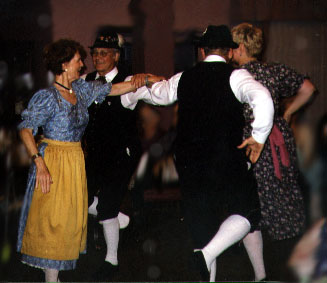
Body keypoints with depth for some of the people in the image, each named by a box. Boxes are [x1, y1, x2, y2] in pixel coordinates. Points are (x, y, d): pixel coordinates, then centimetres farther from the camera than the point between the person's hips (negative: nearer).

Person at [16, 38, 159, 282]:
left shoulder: (81, 89, 6)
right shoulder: (47, 97, -14)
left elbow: (114, 89, 15)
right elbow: (25, 130, -17)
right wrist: (40, 164, -25)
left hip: (76, 161, 8)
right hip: (53, 162, -8)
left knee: (72, 220, 9)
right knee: (53, 221, -5)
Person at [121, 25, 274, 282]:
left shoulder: (184, 78, 9)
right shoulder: (235, 76, -6)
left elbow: (155, 93, 27)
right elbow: (263, 99, -24)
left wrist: (132, 92, 48)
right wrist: (259, 137, -12)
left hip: (188, 163, 5)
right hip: (226, 161, -5)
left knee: (201, 221, 15)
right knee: (247, 212, 8)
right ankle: (208, 254, -14)